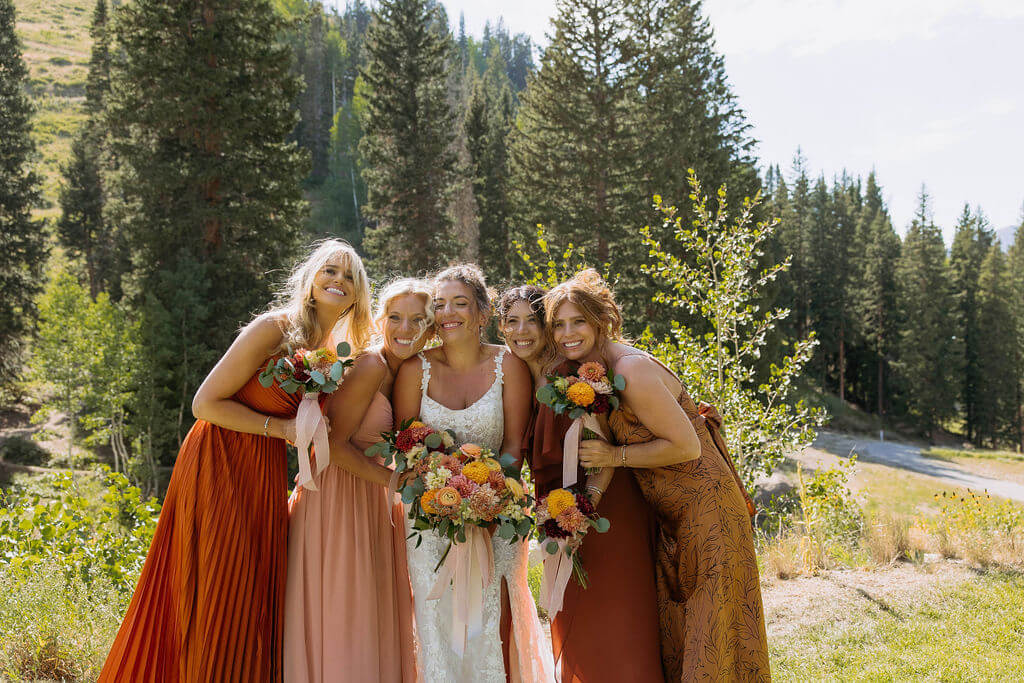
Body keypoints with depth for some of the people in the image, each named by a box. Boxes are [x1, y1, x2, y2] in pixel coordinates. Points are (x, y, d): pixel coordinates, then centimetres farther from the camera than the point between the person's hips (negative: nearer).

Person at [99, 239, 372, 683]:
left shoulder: (329, 351, 9)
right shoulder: (274, 329, -15)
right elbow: (206, 403, -16)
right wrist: (281, 428, -16)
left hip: (265, 475, 7)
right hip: (220, 464, -7)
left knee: (254, 599, 11)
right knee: (215, 594, -1)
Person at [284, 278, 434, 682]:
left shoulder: (402, 372, 10)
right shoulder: (371, 366, -17)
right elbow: (334, 444, -19)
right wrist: (396, 479, -16)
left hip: (372, 499, 9)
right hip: (339, 497, -9)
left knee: (372, 619, 13)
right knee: (340, 620, -1)